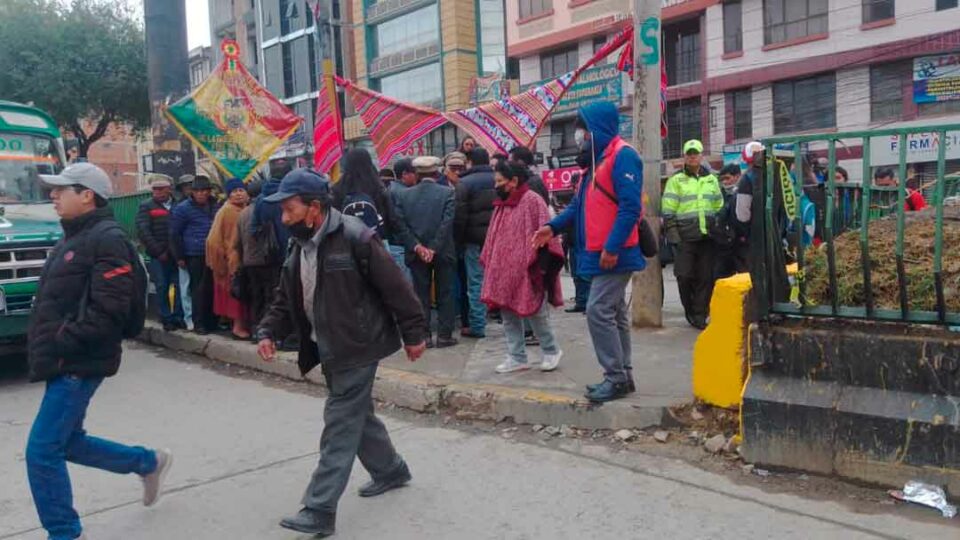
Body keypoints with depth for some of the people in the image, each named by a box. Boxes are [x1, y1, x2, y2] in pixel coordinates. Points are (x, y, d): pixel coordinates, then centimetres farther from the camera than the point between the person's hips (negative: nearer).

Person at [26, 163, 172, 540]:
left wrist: (63, 341, -23)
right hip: (66, 362, 10)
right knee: (67, 443, 19)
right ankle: (149, 463, 33)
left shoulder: (106, 239, -15)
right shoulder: (75, 238, 17)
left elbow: (108, 310, -23)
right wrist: (45, 343, 11)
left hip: (79, 364, -10)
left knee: (42, 451, -5)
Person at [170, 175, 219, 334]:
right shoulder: (183, 208, -2)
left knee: (212, 288, 6)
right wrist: (180, 257, -2)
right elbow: (175, 233, 0)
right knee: (199, 288, -3)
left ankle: (211, 321, 16)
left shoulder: (215, 207, 14)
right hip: (195, 256, -5)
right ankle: (198, 323, 5)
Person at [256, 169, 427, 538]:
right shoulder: (301, 246, 7)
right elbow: (287, 298, 14)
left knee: (340, 425, -6)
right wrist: (268, 331, -1)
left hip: (357, 348, -9)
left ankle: (320, 510, -1)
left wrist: (413, 334, -13)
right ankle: (390, 470, 40)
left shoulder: (354, 237, -20)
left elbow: (394, 287, -17)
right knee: (357, 415, 20)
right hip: (330, 350, 9)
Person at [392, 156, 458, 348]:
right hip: (443, 252, -2)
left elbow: (400, 224, -4)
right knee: (445, 294, 8)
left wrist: (417, 247, -7)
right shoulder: (447, 193, -5)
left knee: (420, 294, 9)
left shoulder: (403, 195, 2)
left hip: (416, 253, 2)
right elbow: (447, 223, -13)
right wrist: (434, 248, -12)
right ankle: (444, 335, 10)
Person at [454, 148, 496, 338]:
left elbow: (460, 215, -11)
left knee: (476, 282, 0)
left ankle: (477, 326, 1)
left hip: (475, 239, -4)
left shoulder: (464, 183, -6)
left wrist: (458, 239, -4)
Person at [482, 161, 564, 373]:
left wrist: (540, 268, -20)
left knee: (535, 314, 0)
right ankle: (517, 358, 18)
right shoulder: (501, 204, 14)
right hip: (504, 272, 8)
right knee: (508, 315, 9)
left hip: (526, 271, -8)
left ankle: (551, 351, 21)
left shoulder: (532, 201, -11)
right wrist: (489, 266, 15)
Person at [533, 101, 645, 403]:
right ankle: (622, 375, 21)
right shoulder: (597, 158, 17)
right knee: (614, 314, 13)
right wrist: (554, 227, 10)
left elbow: (630, 206, -21)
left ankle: (616, 378, -1)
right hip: (599, 253, 10)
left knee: (599, 311, -10)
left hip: (614, 254, -10)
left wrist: (612, 246, -25)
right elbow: (581, 205, 21)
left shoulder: (622, 156, -13)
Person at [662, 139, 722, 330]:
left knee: (706, 277, 1)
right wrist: (673, 234, -10)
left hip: (708, 236, 3)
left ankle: (700, 314, 8)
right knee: (685, 275, -3)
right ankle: (690, 311, 15)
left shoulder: (711, 180, 17)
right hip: (685, 237, -3)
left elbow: (720, 207, 21)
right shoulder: (676, 180, 4)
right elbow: (668, 211, -2)